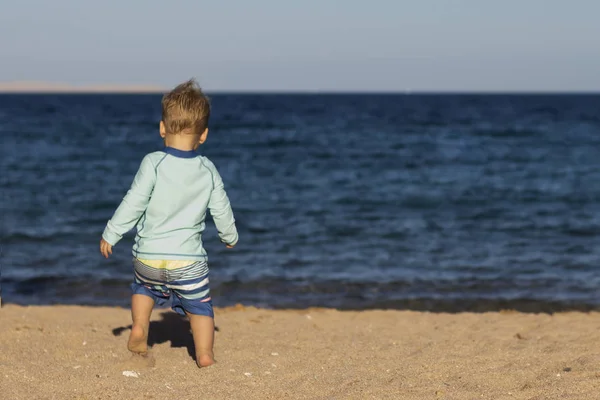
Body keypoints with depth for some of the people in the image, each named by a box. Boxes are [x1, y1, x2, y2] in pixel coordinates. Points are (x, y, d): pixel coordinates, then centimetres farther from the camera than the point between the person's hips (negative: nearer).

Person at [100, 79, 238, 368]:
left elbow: (133, 204, -10)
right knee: (200, 306, 13)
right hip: (189, 260, 0)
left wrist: (110, 235, 1)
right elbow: (221, 210, 8)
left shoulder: (153, 163, -11)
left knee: (143, 287, 29)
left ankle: (139, 327, 12)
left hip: (148, 256, 0)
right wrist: (230, 236, 27)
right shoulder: (208, 171, -1)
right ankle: (205, 355, 1)